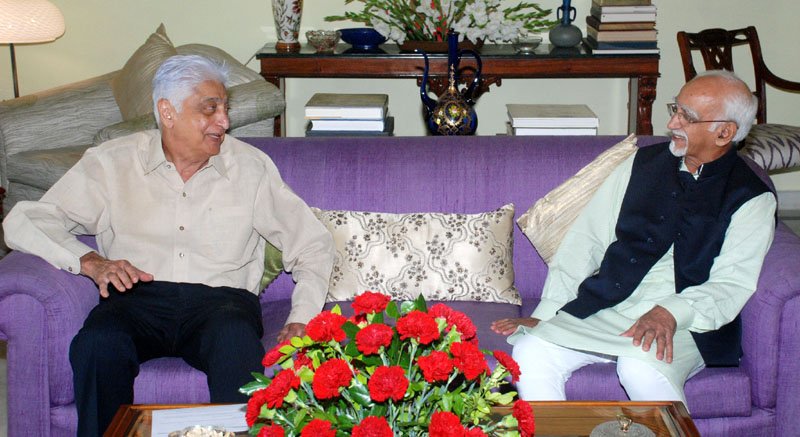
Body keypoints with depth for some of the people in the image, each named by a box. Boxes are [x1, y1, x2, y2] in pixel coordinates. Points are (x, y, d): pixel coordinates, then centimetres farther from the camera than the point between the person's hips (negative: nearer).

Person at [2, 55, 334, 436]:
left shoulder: (250, 166, 14)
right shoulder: (112, 162, 10)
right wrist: (89, 261, -10)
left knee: (236, 336, -36)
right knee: (97, 343, -34)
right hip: (137, 298, 0)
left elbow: (313, 243, 13)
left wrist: (302, 319, -3)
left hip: (220, 299, 0)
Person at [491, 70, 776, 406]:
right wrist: (543, 314, 1)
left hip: (682, 325, -4)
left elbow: (731, 285, -7)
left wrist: (670, 314, -26)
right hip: (603, 307, 4)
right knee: (530, 352, -22)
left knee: (642, 370, -36)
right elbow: (585, 239, 10)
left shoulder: (752, 199, 2)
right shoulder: (644, 164, 14)